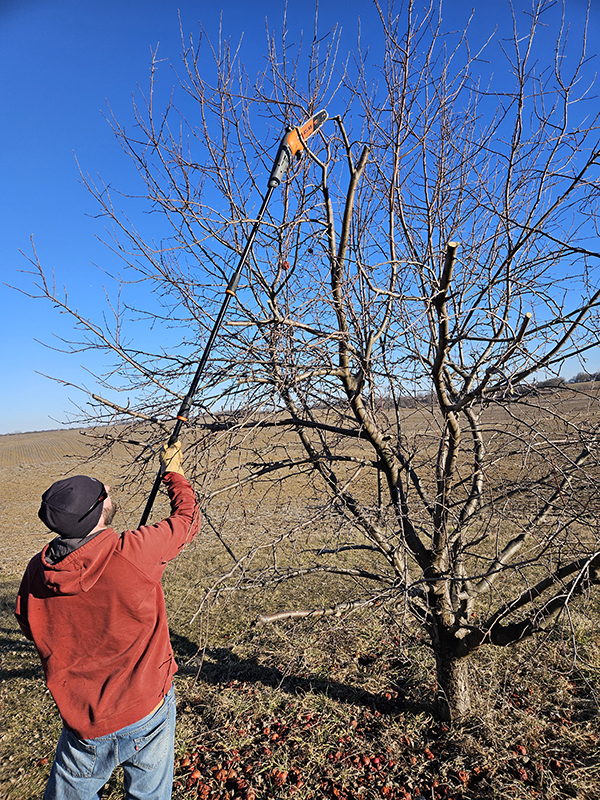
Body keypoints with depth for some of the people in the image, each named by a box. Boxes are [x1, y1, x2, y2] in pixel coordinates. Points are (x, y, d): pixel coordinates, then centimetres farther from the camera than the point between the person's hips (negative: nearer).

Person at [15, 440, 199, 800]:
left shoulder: (37, 572, -13)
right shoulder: (135, 552, -26)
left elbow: (31, 628, 8)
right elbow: (187, 517, -8)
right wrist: (173, 472, 9)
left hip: (83, 728, 3)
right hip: (147, 718, -3)